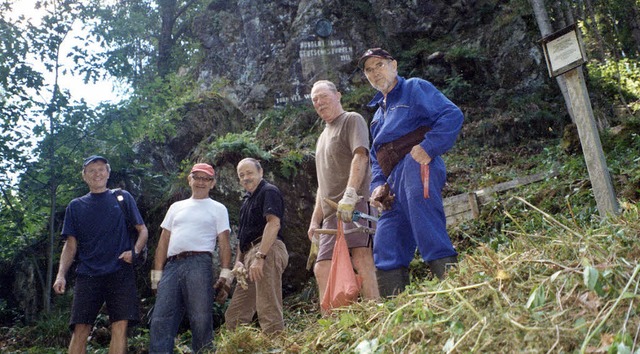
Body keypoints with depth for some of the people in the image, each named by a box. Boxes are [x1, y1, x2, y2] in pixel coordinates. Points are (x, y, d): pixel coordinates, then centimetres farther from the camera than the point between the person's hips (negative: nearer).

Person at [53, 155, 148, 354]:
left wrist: (135, 251, -8)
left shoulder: (122, 198, 12)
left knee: (120, 326, -9)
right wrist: (61, 275, -2)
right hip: (87, 275, 1)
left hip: (120, 272, -1)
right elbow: (71, 245, 12)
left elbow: (142, 230, 11)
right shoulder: (76, 206, 16)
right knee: (80, 330, -5)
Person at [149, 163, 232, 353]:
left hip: (199, 265, -3)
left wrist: (225, 277, -6)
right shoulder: (176, 207, 22)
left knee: (201, 321, -5)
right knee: (161, 321, -2)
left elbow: (224, 244, 5)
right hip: (172, 266, 4)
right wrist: (157, 274, 9)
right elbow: (163, 242, 18)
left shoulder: (218, 209, 12)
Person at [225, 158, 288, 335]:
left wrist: (259, 257, -25)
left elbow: (274, 224, -18)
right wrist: (238, 261, 11)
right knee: (234, 316, 10)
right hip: (250, 254, 10)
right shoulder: (248, 199, 26)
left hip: (267, 252, -10)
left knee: (268, 311, -13)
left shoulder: (269, 191, -3)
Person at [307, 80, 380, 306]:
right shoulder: (323, 136, 29)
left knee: (361, 258, -21)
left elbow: (360, 156, -12)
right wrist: (315, 219, 21)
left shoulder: (352, 120, 6)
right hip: (331, 212, 8)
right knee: (322, 268, 0)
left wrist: (350, 194, -26)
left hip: (355, 205, -8)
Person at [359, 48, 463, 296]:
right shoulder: (379, 113, 30)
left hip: (415, 167, -8)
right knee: (386, 251, 3)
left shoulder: (415, 88, 8)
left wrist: (429, 148, -18)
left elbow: (452, 115, -7)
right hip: (394, 183, 8)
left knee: (428, 235, -18)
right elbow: (376, 157, 28)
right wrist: (377, 185, 10)